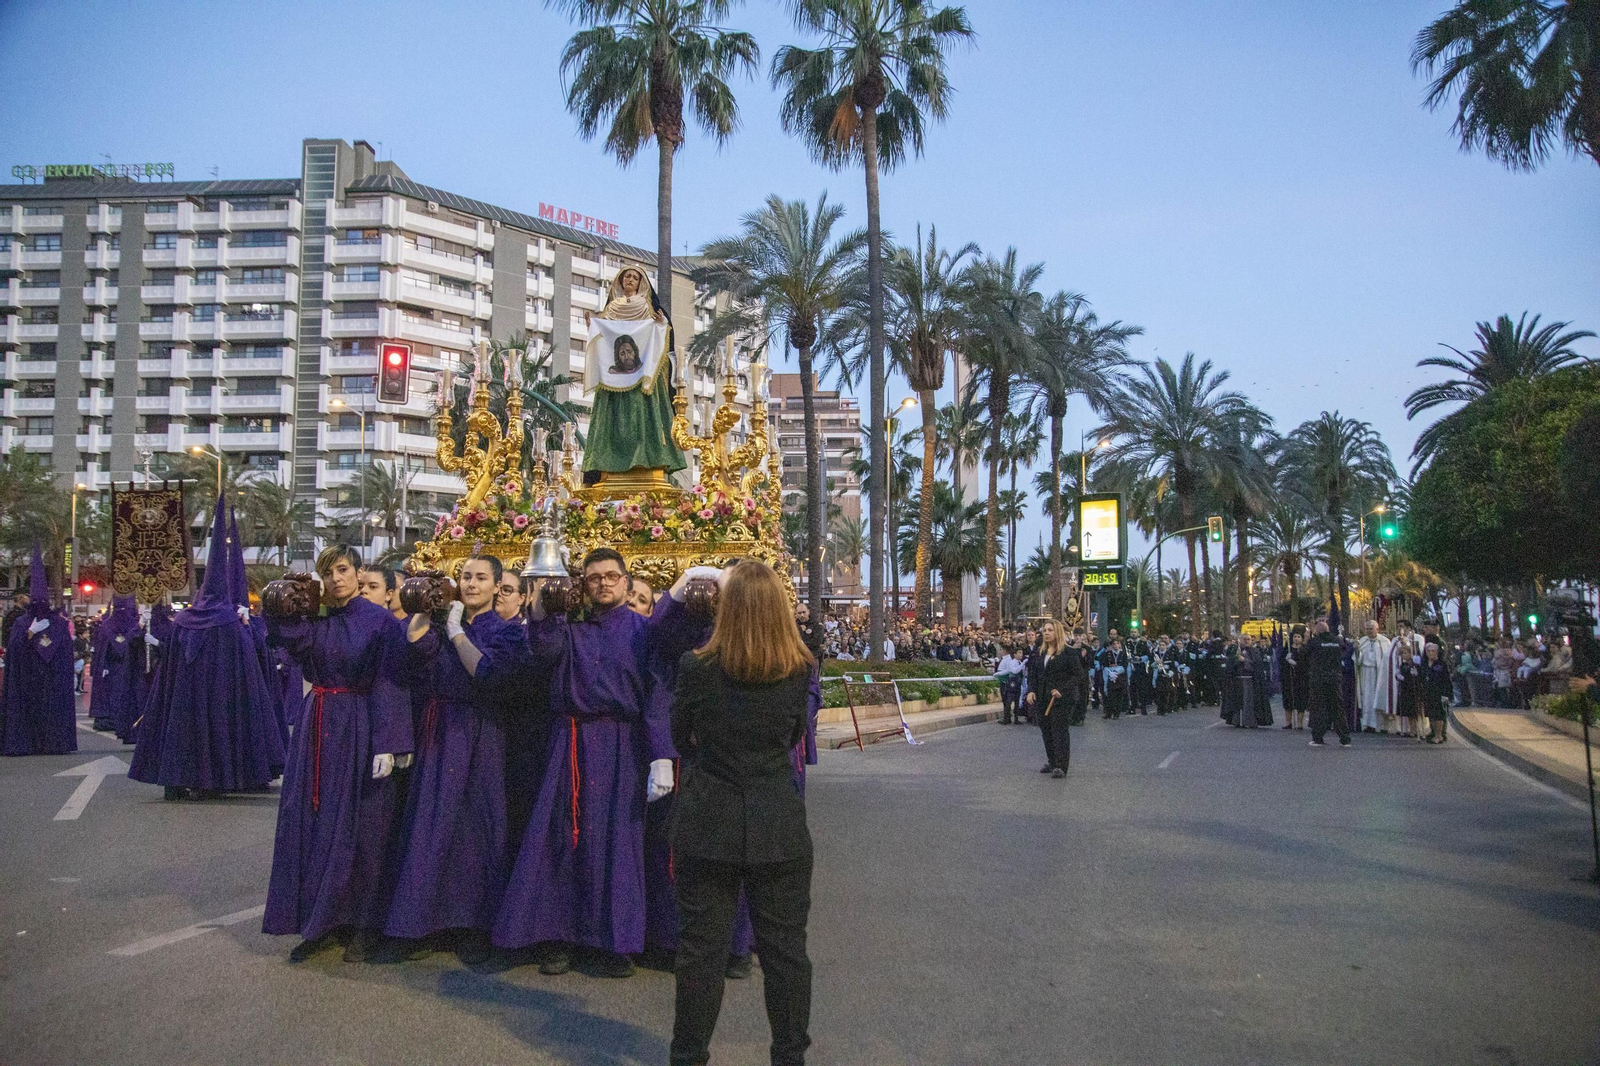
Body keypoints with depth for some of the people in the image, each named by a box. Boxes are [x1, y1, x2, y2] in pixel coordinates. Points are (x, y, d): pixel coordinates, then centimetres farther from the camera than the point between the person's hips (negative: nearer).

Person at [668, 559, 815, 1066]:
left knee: (701, 948, 11)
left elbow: (679, 737, 4)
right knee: (785, 949, 13)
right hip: (779, 829, 1)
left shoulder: (697, 668, -13)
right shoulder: (801, 671, -8)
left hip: (708, 828, -1)